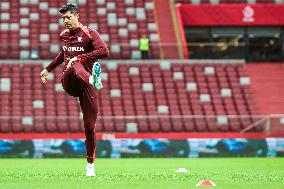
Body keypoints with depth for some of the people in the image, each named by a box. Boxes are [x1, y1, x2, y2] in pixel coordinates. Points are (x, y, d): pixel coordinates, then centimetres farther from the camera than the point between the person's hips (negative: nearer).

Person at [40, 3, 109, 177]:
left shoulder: (89, 34, -1)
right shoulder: (64, 36, 17)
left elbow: (105, 51, -18)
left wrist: (80, 57, -21)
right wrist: (48, 69, 45)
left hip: (87, 86, -2)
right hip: (69, 83, 2)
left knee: (90, 125, -5)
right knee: (75, 67, -36)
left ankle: (90, 164, 9)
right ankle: (93, 79, -71)